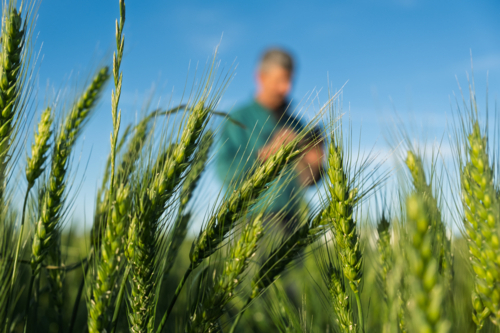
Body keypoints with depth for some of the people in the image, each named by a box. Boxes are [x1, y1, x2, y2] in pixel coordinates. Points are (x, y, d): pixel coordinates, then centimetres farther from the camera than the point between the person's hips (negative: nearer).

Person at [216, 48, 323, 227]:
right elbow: (225, 171, -11)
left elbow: (305, 181, 13)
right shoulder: (239, 120, 0)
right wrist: (267, 151, -19)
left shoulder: (295, 125, 13)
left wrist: (313, 163, -7)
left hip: (287, 219, 4)